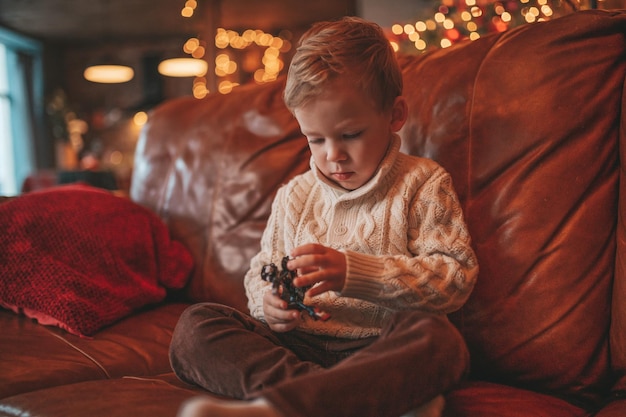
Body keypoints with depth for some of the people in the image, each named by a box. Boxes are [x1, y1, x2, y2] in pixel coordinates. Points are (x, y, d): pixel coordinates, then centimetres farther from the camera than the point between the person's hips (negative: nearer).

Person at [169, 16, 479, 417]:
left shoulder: (422, 184, 2)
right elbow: (261, 273, 20)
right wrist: (268, 301, -7)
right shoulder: (294, 196, 14)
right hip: (300, 345, 4)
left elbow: (456, 277, -7)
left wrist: (352, 272, -19)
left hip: (383, 349, -3)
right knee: (196, 324, -16)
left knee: (439, 340, -36)